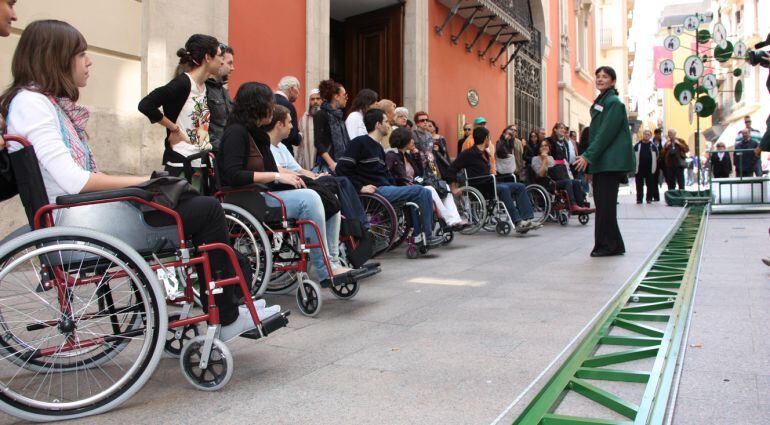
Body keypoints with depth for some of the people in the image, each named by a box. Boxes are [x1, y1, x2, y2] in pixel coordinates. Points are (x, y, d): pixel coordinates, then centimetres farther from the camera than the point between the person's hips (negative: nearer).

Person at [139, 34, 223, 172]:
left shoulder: (206, 86, 10)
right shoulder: (182, 83, -13)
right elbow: (145, 105, -20)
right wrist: (175, 129, -12)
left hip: (204, 162, 8)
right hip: (181, 163, -8)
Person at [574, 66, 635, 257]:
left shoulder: (614, 102, -8)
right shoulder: (599, 102, 18)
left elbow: (606, 133, -16)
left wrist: (588, 156, -18)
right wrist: (589, 158, 14)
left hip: (610, 161, -9)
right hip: (600, 162, 9)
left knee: (605, 204, -7)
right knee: (602, 203, 9)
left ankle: (607, 245, 0)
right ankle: (614, 245, 17)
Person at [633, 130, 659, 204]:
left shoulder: (653, 146, 5)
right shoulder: (637, 145, 1)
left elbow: (656, 156, 13)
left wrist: (654, 167, 11)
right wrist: (634, 166, 0)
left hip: (650, 170, 1)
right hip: (639, 169, -1)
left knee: (650, 185, 4)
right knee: (639, 185, 2)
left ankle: (649, 199, 13)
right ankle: (639, 199, 9)